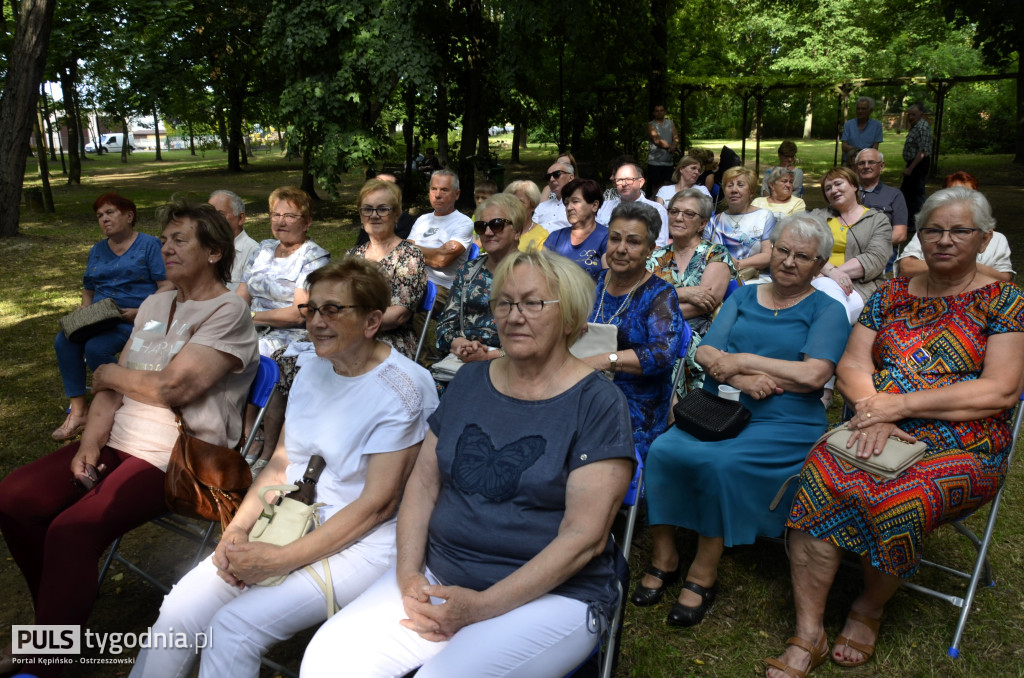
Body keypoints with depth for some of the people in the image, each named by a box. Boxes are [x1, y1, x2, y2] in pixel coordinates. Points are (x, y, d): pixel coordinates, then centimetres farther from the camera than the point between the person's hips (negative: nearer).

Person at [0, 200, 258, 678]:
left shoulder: (227, 313, -11)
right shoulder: (154, 306, 15)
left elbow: (173, 387, -20)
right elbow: (111, 385, 11)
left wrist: (108, 374, -2)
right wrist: (91, 441, -5)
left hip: (174, 459, -8)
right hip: (118, 441, 8)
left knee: (71, 531, -25)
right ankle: (64, 612, 15)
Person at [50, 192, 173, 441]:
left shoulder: (149, 245, 0)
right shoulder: (98, 250, 19)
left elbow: (167, 286, -8)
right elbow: (88, 290, 25)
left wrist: (141, 311, -20)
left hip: (136, 319, -6)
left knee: (96, 348, -29)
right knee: (63, 341, -20)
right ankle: (78, 410, -16)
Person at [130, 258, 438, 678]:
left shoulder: (402, 388, -16)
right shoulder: (313, 371, 8)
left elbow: (378, 504, -17)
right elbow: (281, 463, 12)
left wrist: (281, 561, -18)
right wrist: (237, 529, -3)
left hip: (361, 543, -7)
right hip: (289, 520, 7)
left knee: (234, 628, -20)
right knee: (180, 611, -9)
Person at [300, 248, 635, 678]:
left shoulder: (598, 404, -8)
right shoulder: (470, 381, 9)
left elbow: (584, 537, -14)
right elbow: (423, 483, 8)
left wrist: (482, 607, -19)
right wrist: (409, 574, -8)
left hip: (549, 594, -4)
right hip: (439, 575, 5)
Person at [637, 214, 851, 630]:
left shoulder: (827, 311, 7)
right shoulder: (743, 297, 18)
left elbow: (813, 374, -11)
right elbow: (705, 353, 6)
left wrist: (743, 360, -8)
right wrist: (741, 378, -14)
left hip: (783, 422, -4)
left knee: (722, 462, -32)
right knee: (663, 450, -23)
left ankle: (704, 574, -14)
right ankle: (664, 557, -7)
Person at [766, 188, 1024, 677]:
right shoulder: (892, 295, 13)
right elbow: (852, 366, 8)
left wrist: (900, 404, -16)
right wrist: (872, 410, -14)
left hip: (965, 447, -3)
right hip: (882, 433, 3)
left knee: (897, 501, -33)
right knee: (818, 478, -28)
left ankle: (869, 609, -1)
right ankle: (807, 637, -20)